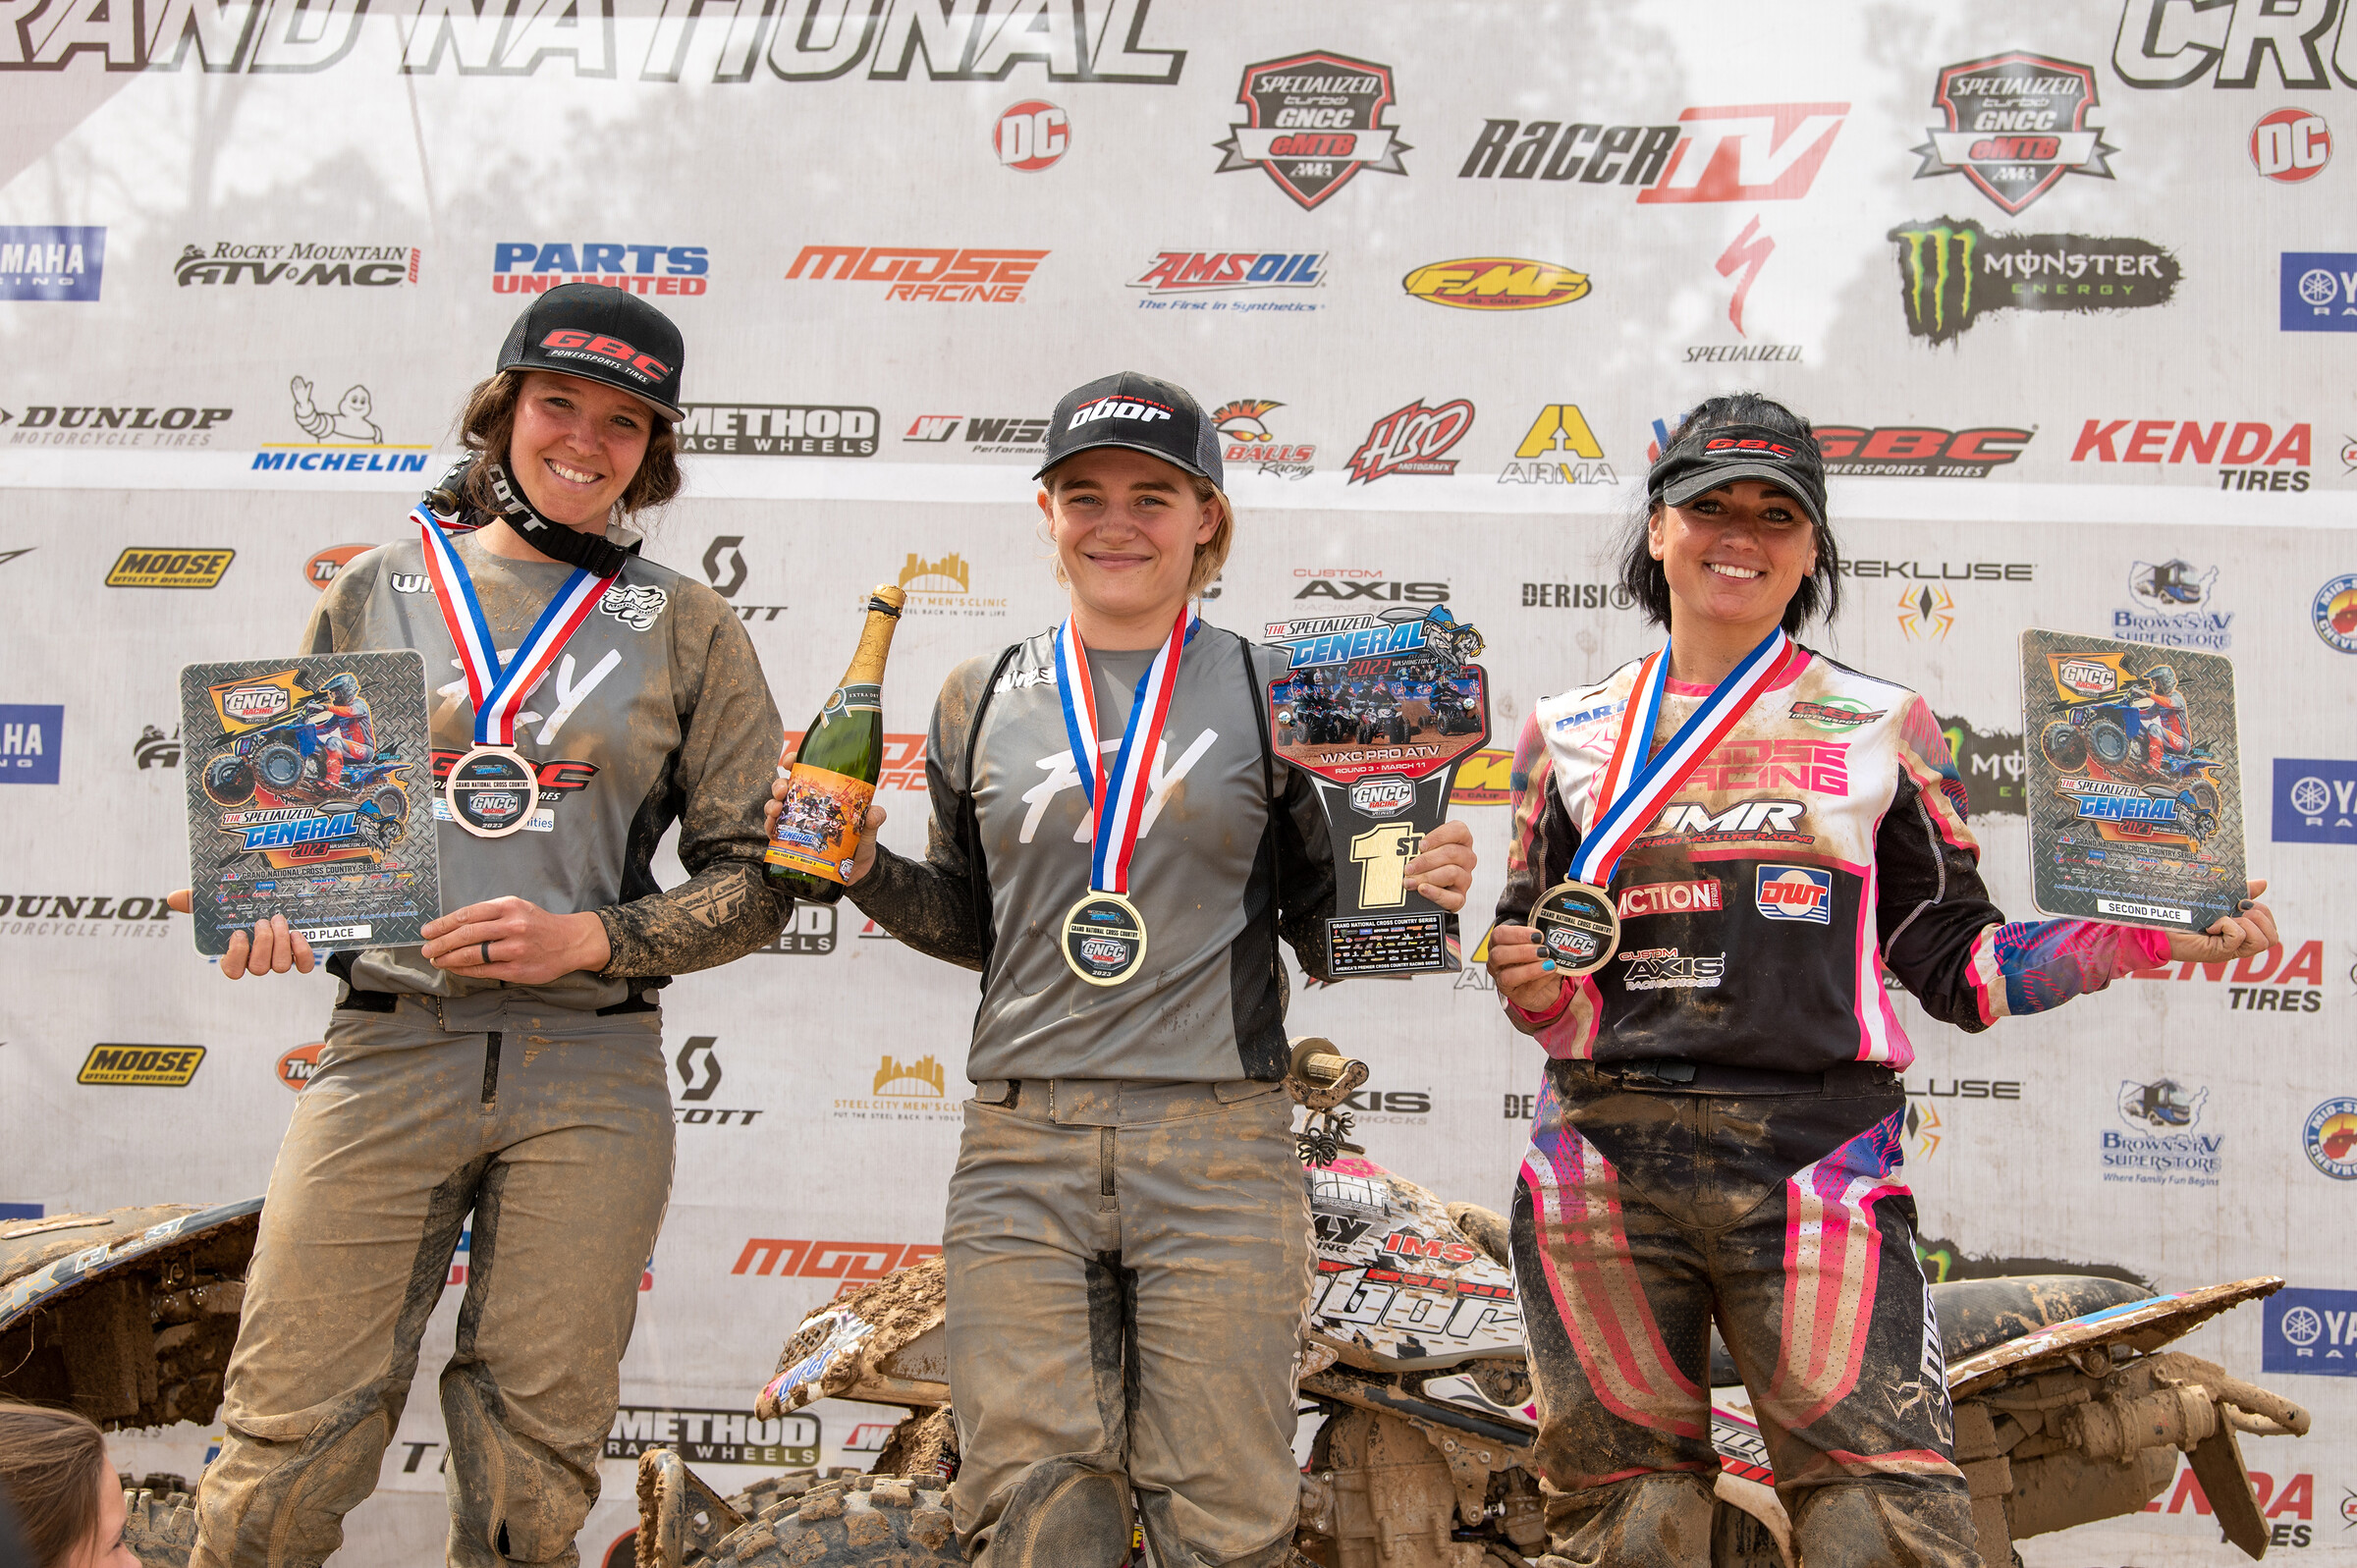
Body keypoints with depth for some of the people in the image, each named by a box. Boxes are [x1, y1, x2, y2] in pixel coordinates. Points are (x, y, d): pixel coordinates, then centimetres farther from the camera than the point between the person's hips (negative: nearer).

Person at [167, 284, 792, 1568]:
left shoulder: (687, 631, 9)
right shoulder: (378, 591, 12)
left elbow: (753, 880, 7)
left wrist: (589, 940, -8)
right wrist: (265, 901, -4)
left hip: (589, 1074, 0)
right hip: (386, 1054, 0)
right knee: (287, 1447, -5)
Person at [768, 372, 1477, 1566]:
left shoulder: (1273, 695, 5)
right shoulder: (982, 703, 11)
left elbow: (1322, 934, 9)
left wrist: (1411, 891, -11)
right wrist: (866, 869, 3)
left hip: (1220, 1151, -2)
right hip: (1021, 1149, 2)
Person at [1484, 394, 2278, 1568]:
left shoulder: (1879, 729, 11)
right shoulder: (1572, 735, 13)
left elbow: (1955, 964, 9)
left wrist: (2150, 936, -2)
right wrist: (1529, 986, -6)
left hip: (1812, 1160, -1)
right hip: (1606, 1160, 2)